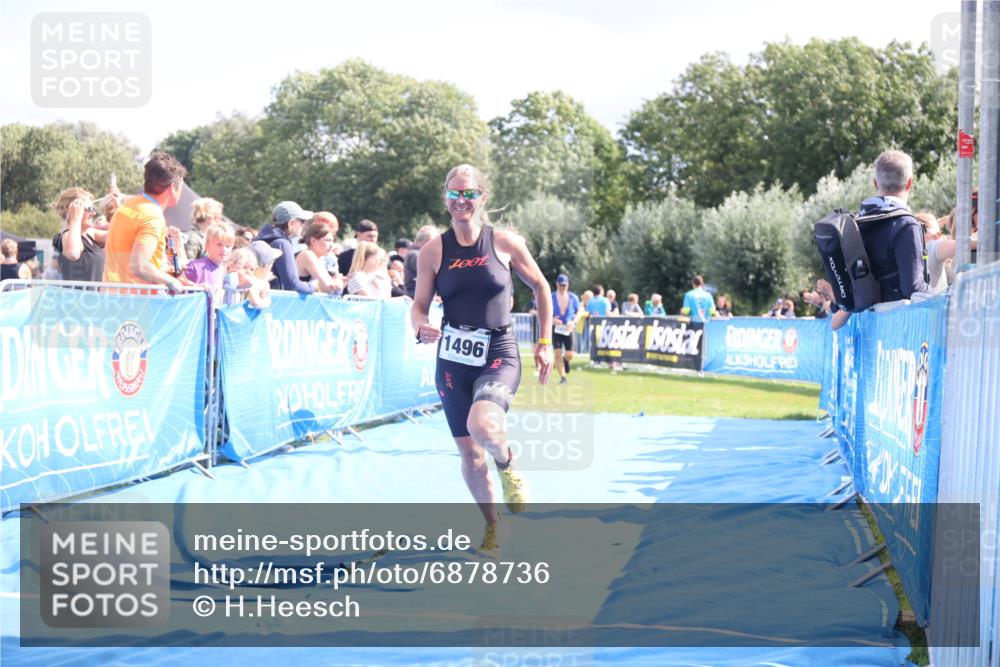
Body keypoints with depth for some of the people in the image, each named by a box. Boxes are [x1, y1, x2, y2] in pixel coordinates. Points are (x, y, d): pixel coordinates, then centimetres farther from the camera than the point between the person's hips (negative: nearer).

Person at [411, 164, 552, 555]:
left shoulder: (505, 243, -4)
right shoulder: (433, 251, -1)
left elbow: (540, 288, 8)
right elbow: (419, 306, 2)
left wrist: (545, 343, 6)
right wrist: (421, 328, -21)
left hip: (499, 356, -3)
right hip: (453, 360, 3)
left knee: (482, 424, -31)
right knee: (469, 454, 8)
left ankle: (508, 468, 3)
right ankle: (492, 527, 31)